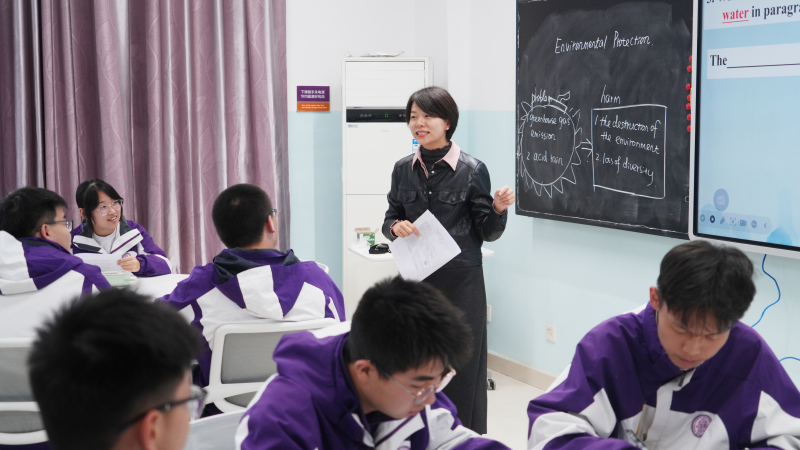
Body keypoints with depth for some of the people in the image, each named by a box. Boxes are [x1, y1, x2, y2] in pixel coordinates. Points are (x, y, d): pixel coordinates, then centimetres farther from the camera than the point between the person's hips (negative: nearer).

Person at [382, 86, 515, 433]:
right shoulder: (403, 169, 6)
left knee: (460, 365, 1)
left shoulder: (472, 170, -5)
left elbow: (486, 233, 0)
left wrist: (499, 209, -20)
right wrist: (396, 227, -9)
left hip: (460, 283, -3)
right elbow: (391, 219, 13)